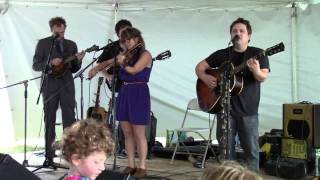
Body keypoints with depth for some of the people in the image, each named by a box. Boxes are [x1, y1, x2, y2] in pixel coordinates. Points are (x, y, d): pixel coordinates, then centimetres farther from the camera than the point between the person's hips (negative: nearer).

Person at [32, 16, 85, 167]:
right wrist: (50, 63, -17)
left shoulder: (71, 45, 11)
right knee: (49, 121, 3)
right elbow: (35, 66, -1)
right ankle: (49, 156, 9)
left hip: (67, 86, 2)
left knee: (69, 120, 0)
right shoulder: (43, 43, 2)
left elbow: (73, 69, 12)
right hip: (50, 86, -2)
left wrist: (78, 60, -8)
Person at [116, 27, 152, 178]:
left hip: (139, 94, -7)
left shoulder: (145, 55, -6)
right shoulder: (126, 55, 13)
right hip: (124, 93, 7)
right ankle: (130, 165, 16)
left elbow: (133, 70, -17)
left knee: (139, 134, -3)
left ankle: (142, 167, 4)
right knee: (127, 133, 8)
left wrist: (122, 63, -2)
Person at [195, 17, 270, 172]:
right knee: (226, 149, 8)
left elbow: (263, 77, -13)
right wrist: (204, 77, -10)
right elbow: (199, 66, 12)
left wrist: (256, 71, -36)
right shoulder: (222, 54, 8)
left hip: (248, 110, -2)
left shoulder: (257, 54, 0)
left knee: (251, 149, 2)